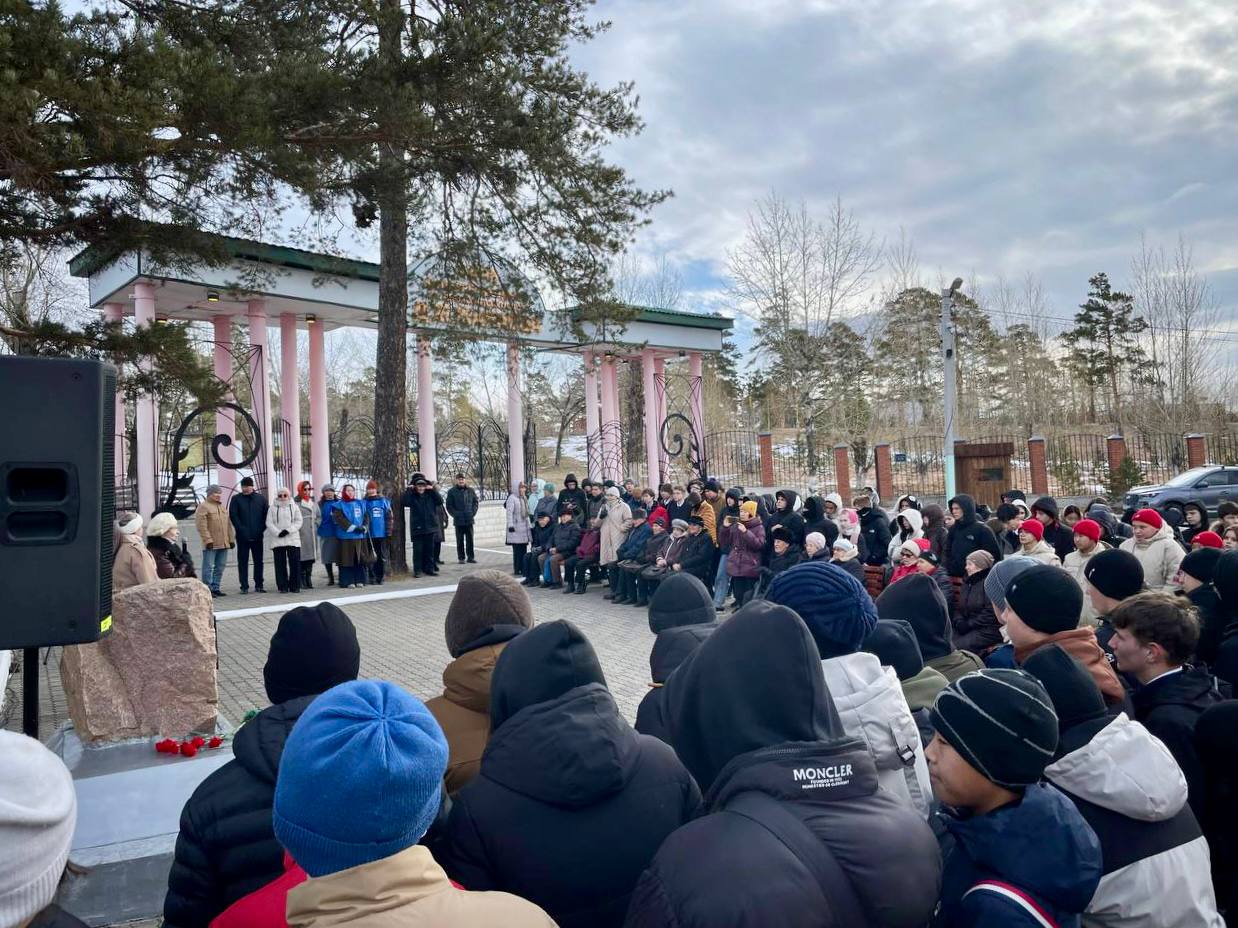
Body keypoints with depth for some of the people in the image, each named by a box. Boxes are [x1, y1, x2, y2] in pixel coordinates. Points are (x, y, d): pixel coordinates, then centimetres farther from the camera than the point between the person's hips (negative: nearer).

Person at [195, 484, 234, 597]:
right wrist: (208, 540, -18)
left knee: (220, 567, 9)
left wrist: (231, 539, 14)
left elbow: (228, 524, 21)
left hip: (224, 544, 7)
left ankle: (215, 588, 17)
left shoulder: (222, 507, 19)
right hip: (211, 545, -7)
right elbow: (201, 525, -13)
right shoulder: (203, 506, -5)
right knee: (208, 567, -4)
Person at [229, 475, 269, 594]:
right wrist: (241, 530, -12)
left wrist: (261, 529, -5)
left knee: (258, 561, 6)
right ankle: (244, 586, 6)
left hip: (257, 536, 2)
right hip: (242, 537, -1)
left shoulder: (261, 498, 6)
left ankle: (259, 585, 13)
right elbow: (233, 516, -4)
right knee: (243, 562, 1)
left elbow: (266, 515, 6)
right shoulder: (236, 499, 2)